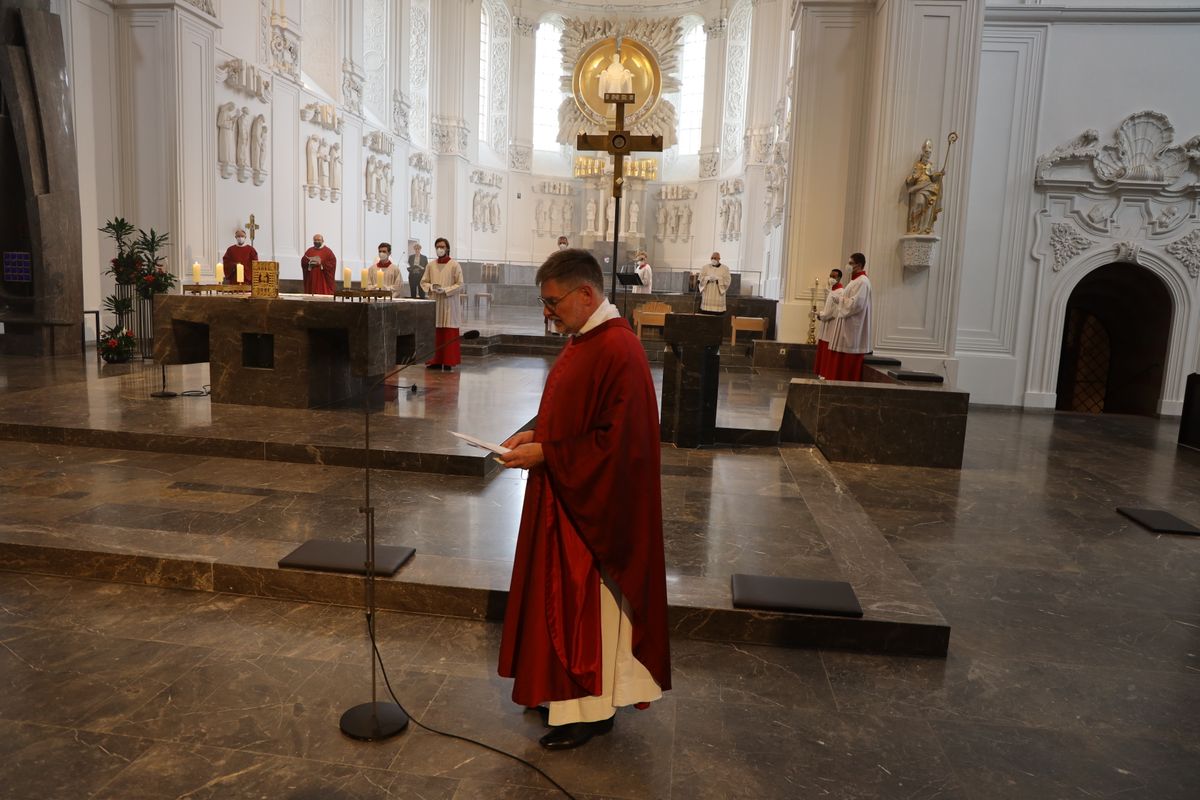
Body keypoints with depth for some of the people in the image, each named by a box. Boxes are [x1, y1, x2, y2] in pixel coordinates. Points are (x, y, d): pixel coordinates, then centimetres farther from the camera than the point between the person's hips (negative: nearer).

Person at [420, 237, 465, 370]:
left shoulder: (454, 265, -2)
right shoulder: (431, 266, 10)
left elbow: (460, 285, -5)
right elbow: (423, 282, 14)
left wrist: (445, 290, -16)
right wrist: (431, 287, -7)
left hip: (449, 304, -4)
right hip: (434, 304, 4)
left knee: (449, 334, -3)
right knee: (435, 333, 3)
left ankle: (449, 362, 1)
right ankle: (436, 361, 9)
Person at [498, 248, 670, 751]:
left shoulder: (618, 352, -24)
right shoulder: (583, 339, 7)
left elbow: (615, 442, -26)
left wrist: (545, 454, -20)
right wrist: (535, 433, 2)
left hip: (594, 504, -10)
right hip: (565, 497, 10)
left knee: (588, 604, 5)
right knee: (565, 596, 19)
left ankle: (592, 709, 23)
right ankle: (566, 688, 37)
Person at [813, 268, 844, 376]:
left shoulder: (840, 293, -14)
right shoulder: (831, 291, 16)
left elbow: (836, 311, -20)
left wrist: (822, 316, -12)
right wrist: (821, 314, 4)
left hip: (832, 326, -10)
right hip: (825, 326, 10)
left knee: (828, 355, -7)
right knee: (822, 352, 12)